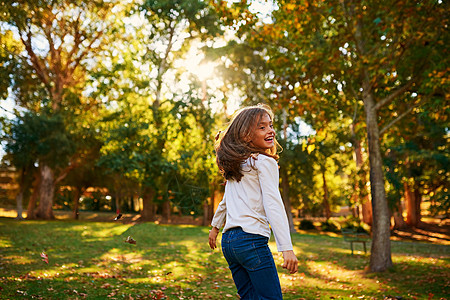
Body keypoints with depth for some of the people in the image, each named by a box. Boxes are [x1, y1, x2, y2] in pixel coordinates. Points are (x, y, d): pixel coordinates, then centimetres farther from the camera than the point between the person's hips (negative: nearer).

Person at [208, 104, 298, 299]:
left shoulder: (236, 164, 16)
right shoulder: (265, 162, -6)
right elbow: (273, 204, -15)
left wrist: (215, 226, 41)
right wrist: (287, 248, -19)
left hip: (228, 240, 8)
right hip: (251, 239, -8)